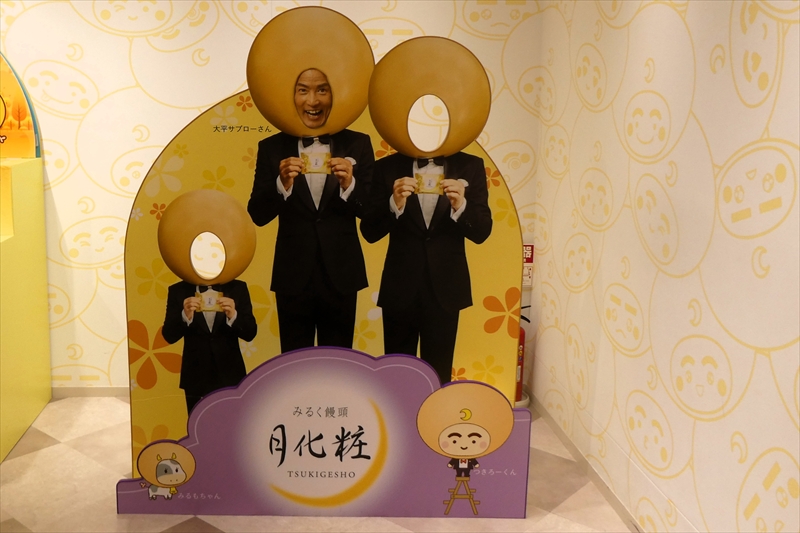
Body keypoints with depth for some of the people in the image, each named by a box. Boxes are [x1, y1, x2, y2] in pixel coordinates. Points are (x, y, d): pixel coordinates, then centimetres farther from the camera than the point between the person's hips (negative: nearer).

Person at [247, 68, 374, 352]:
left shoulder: (357, 144, -2)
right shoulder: (272, 147, -1)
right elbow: (257, 215, -4)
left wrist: (349, 185, -23)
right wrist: (282, 184, -23)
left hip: (341, 276, 0)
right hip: (292, 276, 1)